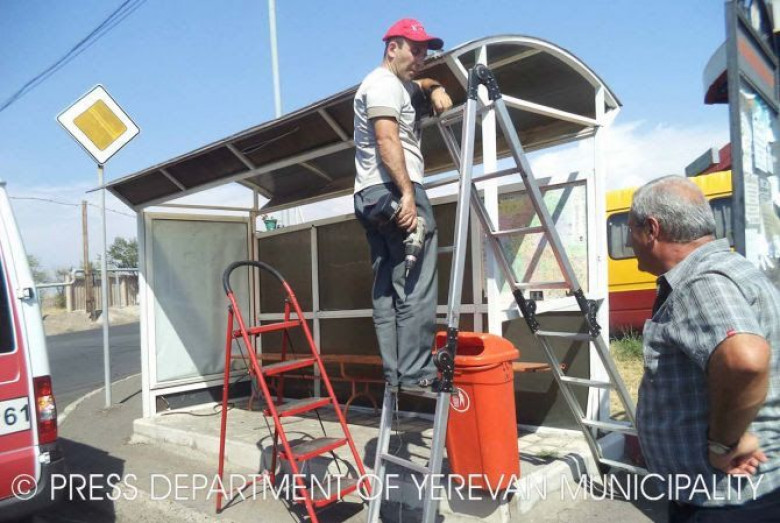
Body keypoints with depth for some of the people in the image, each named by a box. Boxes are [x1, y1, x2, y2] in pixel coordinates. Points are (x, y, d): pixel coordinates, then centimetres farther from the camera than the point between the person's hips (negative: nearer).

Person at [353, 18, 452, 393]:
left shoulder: (399, 85, 30)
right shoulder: (384, 83, -1)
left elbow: (423, 85, 49)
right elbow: (387, 140, -16)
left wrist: (435, 90, 24)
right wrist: (407, 193, -25)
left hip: (369, 196, 10)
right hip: (393, 192, -10)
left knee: (386, 288, 5)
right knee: (416, 289, -12)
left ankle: (394, 373, 8)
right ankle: (415, 373, -12)